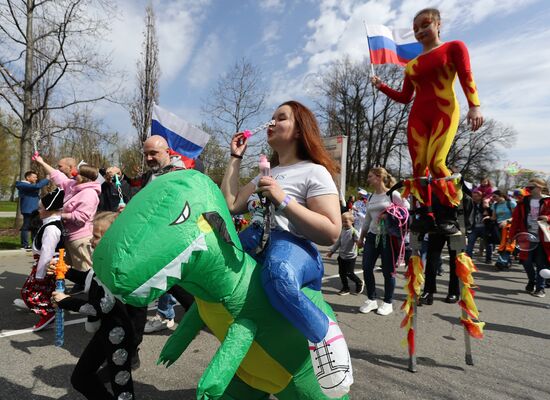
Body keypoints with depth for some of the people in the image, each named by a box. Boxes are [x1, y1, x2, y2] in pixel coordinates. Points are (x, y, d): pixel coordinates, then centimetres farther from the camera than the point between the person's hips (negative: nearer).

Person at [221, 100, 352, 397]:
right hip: (258, 247, 10)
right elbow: (230, 206, 14)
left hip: (295, 250, -10)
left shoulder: (315, 172, 1)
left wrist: (284, 200, -16)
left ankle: (324, 335, -15)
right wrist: (235, 158, 20)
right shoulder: (266, 175, 25)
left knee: (277, 274, -40)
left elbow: (331, 233, -10)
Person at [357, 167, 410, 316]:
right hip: (372, 236, 6)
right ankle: (371, 300, 18)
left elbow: (406, 209, -10)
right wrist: (361, 237, 19)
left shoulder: (393, 194, -5)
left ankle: (388, 303, 18)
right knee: (367, 268, 2)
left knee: (388, 271, 2)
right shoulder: (371, 197, 14)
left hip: (389, 236, -6)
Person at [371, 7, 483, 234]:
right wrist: (381, 86, 10)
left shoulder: (453, 47, 10)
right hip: (417, 115, 5)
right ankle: (425, 216, -3)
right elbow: (405, 98, 21)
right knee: (418, 166, -6)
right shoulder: (411, 65, 21)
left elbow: (467, 77, -3)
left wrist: (474, 106, -16)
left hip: (444, 111, -5)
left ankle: (449, 217, -12)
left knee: (435, 162, -22)